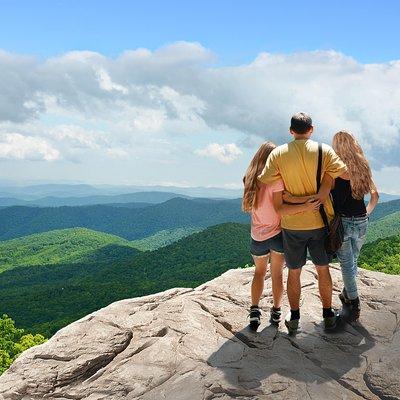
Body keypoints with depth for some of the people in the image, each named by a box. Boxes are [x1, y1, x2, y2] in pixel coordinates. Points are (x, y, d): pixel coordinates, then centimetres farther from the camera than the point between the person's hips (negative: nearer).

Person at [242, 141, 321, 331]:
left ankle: (255, 310, 11)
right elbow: (279, 209, -23)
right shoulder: (275, 179, -17)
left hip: (258, 236, 3)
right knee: (277, 273, 17)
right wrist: (304, 207, -30)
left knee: (259, 272, 21)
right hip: (277, 233, -3)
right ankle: (276, 312, 24)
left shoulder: (250, 179, -2)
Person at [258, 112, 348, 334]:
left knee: (293, 272, 14)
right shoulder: (324, 151, -8)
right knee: (323, 270, 16)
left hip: (291, 224, 0)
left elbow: (262, 182, -14)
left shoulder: (278, 154, -8)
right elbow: (346, 174, -10)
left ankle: (294, 319, 23)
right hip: (320, 221, 0)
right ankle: (328, 316, 27)